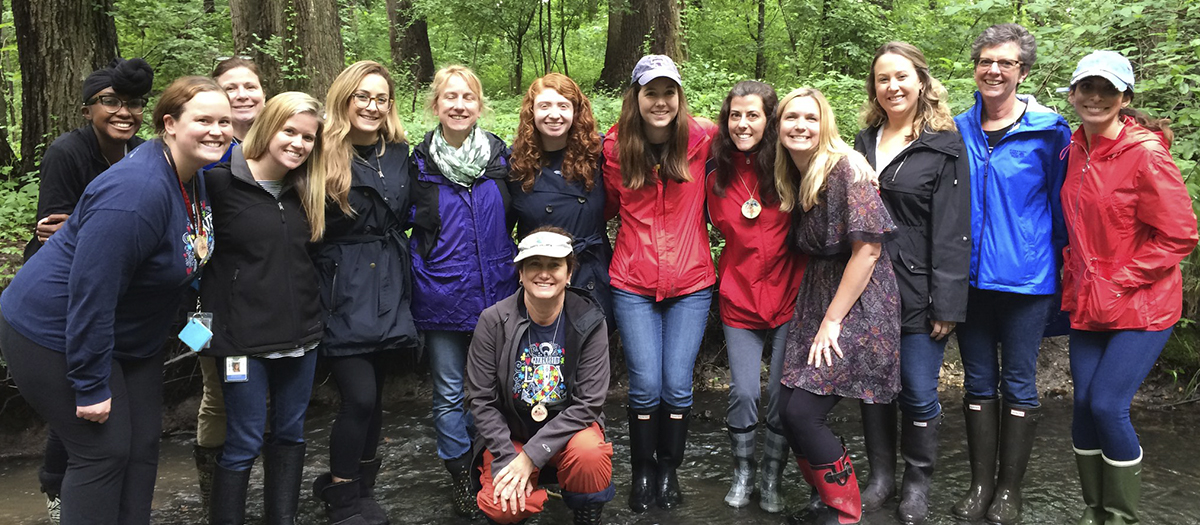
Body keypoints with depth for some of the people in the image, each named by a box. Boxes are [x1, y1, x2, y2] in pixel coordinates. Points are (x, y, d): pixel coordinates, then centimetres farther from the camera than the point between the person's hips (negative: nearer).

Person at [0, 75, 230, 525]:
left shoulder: (193, 175, -3)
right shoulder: (135, 193, -31)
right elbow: (90, 290, -31)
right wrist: (91, 385, -25)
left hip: (128, 336, 9)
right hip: (55, 334, -9)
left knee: (143, 446, 12)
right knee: (103, 452, -4)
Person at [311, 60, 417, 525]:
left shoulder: (398, 153, 8)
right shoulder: (324, 155, -7)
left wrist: (397, 272, 11)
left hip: (387, 289, 5)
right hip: (343, 291, -5)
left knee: (373, 392, 11)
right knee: (360, 395, -8)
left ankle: (360, 486, 30)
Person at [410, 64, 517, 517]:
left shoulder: (501, 156, 3)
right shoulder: (419, 163, -1)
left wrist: (506, 265, 7)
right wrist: (422, 271, 0)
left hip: (495, 293, 1)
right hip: (440, 297, -1)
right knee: (449, 393, 8)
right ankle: (461, 476, 24)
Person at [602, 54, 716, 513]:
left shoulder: (702, 139, -5)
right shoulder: (615, 148, -2)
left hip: (691, 285, 0)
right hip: (633, 285, 0)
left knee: (677, 385, 3)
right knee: (645, 386, 1)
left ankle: (669, 470, 25)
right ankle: (642, 471, 23)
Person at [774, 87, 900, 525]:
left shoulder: (845, 168, -13)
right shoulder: (794, 179, 11)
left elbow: (869, 247, -18)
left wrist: (833, 320, -15)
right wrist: (815, 316, 7)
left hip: (857, 306, -7)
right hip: (814, 302, 7)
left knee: (802, 413, -12)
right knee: (789, 411, 2)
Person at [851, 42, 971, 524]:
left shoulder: (945, 147, -4)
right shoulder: (864, 142, 12)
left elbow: (951, 233, -9)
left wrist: (947, 305, -13)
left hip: (918, 291, -4)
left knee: (919, 392, 4)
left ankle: (917, 482, 24)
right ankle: (880, 475, 27)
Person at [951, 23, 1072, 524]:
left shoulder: (1048, 131, -6)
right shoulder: (958, 130, 3)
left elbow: (1060, 206, 1)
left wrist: (1063, 273, 3)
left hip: (1026, 278, -3)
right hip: (970, 276, 3)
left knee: (1018, 384, 7)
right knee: (978, 383, 11)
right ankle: (980, 482, 24)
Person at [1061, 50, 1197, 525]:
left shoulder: (1146, 154, -14)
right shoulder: (1074, 152, 5)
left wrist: (1117, 284, -14)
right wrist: (1074, 273, 7)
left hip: (1140, 306, -6)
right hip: (1087, 305, 6)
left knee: (1107, 404, -8)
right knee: (1084, 404, 6)